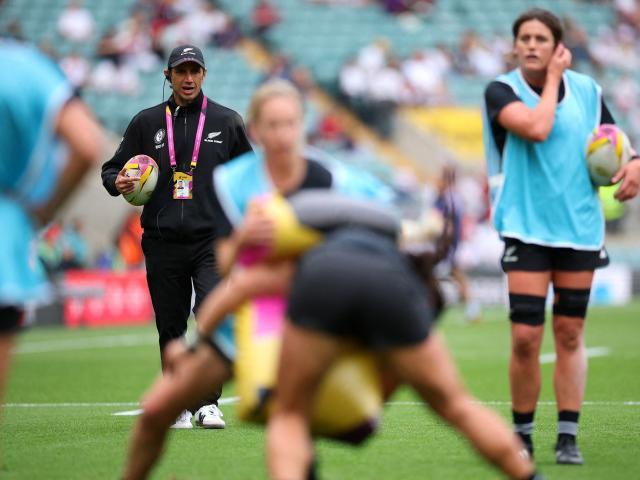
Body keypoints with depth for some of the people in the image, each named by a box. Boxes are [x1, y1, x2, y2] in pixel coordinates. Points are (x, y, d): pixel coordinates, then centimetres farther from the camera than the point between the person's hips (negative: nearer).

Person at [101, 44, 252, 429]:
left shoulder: (227, 122, 8)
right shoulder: (146, 123, 10)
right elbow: (112, 169, 15)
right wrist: (118, 182, -8)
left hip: (212, 240, -2)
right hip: (163, 242, 2)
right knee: (171, 327, 5)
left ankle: (208, 403, -14)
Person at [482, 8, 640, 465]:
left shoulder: (587, 90, 6)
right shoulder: (502, 91, -5)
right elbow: (537, 128, -23)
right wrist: (553, 78, -11)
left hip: (580, 229, 3)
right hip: (527, 228, -3)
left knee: (571, 333, 6)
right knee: (525, 336, -8)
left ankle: (568, 436, 11)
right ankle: (522, 435, 9)